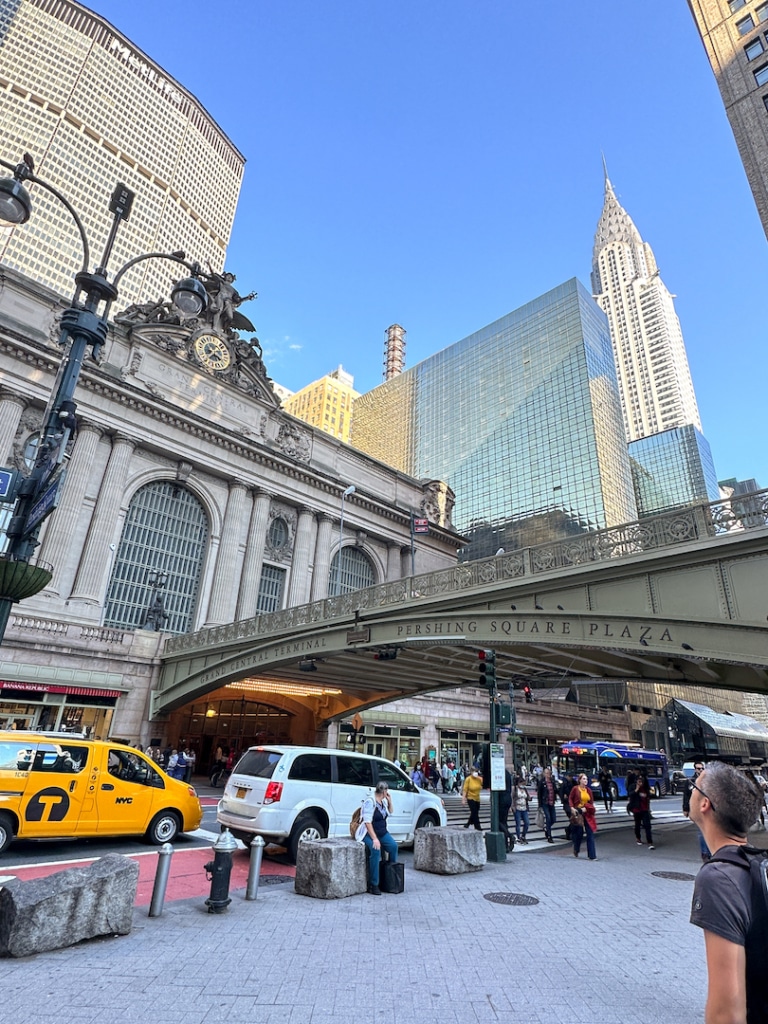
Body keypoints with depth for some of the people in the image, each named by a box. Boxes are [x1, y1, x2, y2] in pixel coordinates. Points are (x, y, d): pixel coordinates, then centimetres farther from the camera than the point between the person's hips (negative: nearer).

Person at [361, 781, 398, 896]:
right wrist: (374, 839, -27)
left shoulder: (384, 801, 9)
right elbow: (368, 822, -22)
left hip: (382, 832, 7)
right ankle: (373, 885, -21)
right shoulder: (370, 801, -17)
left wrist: (389, 801, 8)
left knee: (393, 846, -17)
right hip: (369, 833, -7)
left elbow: (390, 813, 26)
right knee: (376, 851, -30)